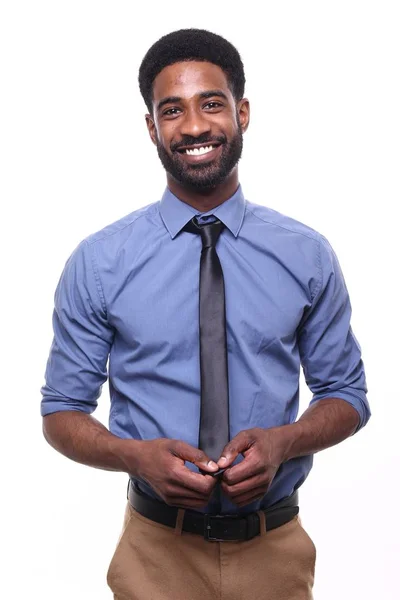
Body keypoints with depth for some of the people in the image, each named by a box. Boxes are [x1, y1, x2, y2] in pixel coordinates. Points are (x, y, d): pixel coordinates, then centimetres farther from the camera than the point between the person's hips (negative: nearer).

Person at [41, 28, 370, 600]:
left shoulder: (307, 255, -4)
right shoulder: (97, 263, -7)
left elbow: (346, 395, 3)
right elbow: (62, 412, -2)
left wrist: (282, 441, -17)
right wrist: (139, 456, -21)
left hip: (275, 551, 1)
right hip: (156, 552, -1)